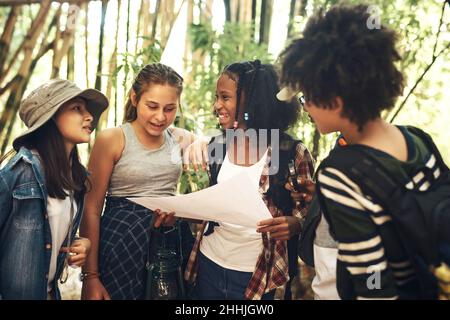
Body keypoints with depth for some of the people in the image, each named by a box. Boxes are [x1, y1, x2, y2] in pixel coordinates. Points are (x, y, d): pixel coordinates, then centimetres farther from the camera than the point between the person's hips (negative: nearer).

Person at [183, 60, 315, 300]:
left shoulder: (292, 153, -12)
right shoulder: (216, 146, 1)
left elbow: (308, 212, -4)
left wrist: (292, 224, -24)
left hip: (257, 274, -4)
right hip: (209, 263, 4)